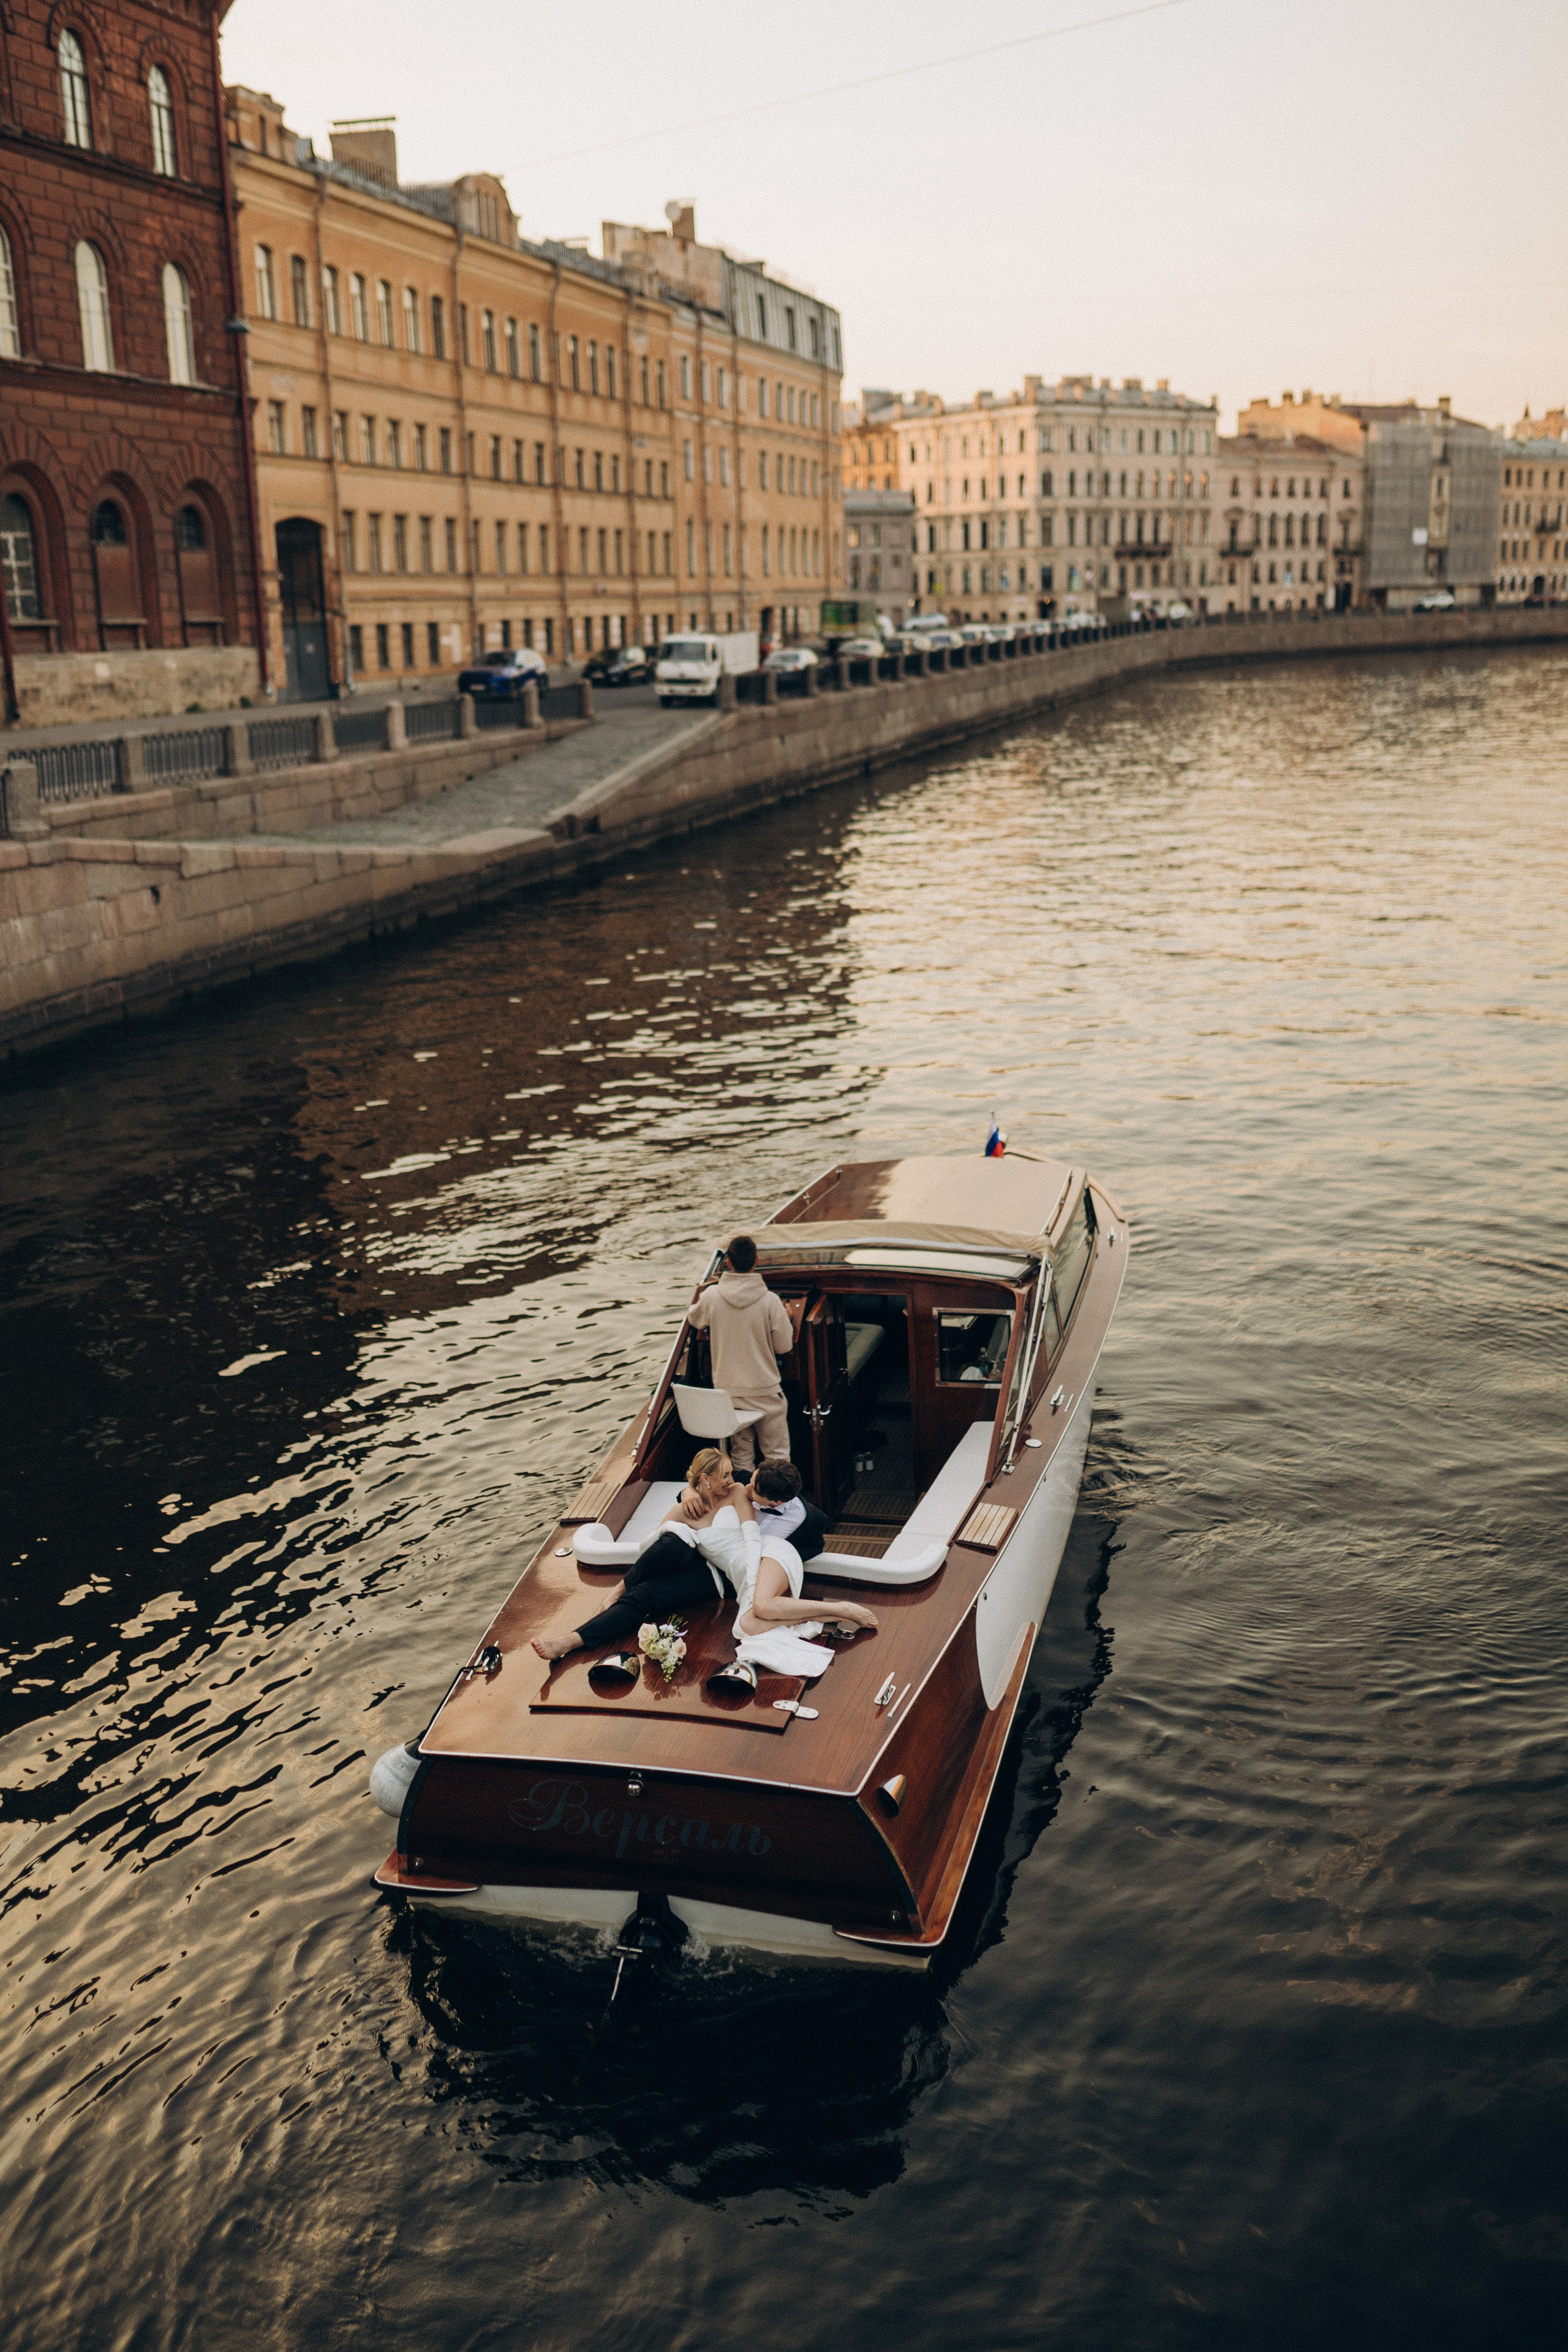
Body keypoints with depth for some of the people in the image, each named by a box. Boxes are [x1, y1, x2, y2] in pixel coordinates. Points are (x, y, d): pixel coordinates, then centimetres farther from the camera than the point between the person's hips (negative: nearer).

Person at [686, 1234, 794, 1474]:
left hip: (727, 1389, 3)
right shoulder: (770, 1301, -16)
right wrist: (784, 1314, 10)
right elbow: (784, 1347, -6)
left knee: (741, 1453, 16)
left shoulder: (711, 1296, -9)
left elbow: (693, 1320, 14)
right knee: (777, 1455, 8)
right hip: (765, 1391, -3)